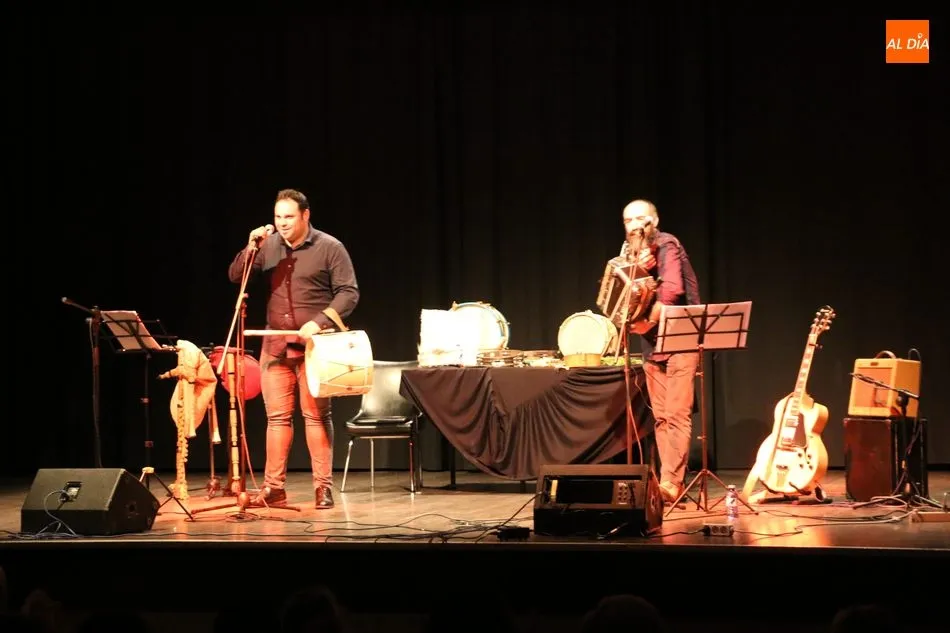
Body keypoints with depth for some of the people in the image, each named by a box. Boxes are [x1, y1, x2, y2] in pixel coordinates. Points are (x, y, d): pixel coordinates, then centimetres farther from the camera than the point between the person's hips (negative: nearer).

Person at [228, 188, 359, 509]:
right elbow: (235, 277, 6)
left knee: (316, 416, -2)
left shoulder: (329, 248, -5)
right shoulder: (269, 246, 7)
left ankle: (323, 488, 2)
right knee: (277, 416, 5)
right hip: (275, 345, 4)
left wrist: (318, 322, -19)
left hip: (314, 345, -4)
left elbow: (349, 293, -8)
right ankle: (273, 488, 7)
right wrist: (251, 249, -12)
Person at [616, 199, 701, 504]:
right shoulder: (632, 251, 13)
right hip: (653, 343, 8)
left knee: (677, 414, -13)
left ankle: (671, 481, -18)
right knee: (660, 417, 6)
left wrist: (646, 323, -17)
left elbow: (672, 290, -24)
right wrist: (638, 268, -17)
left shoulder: (666, 245, -10)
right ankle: (671, 481, 9)